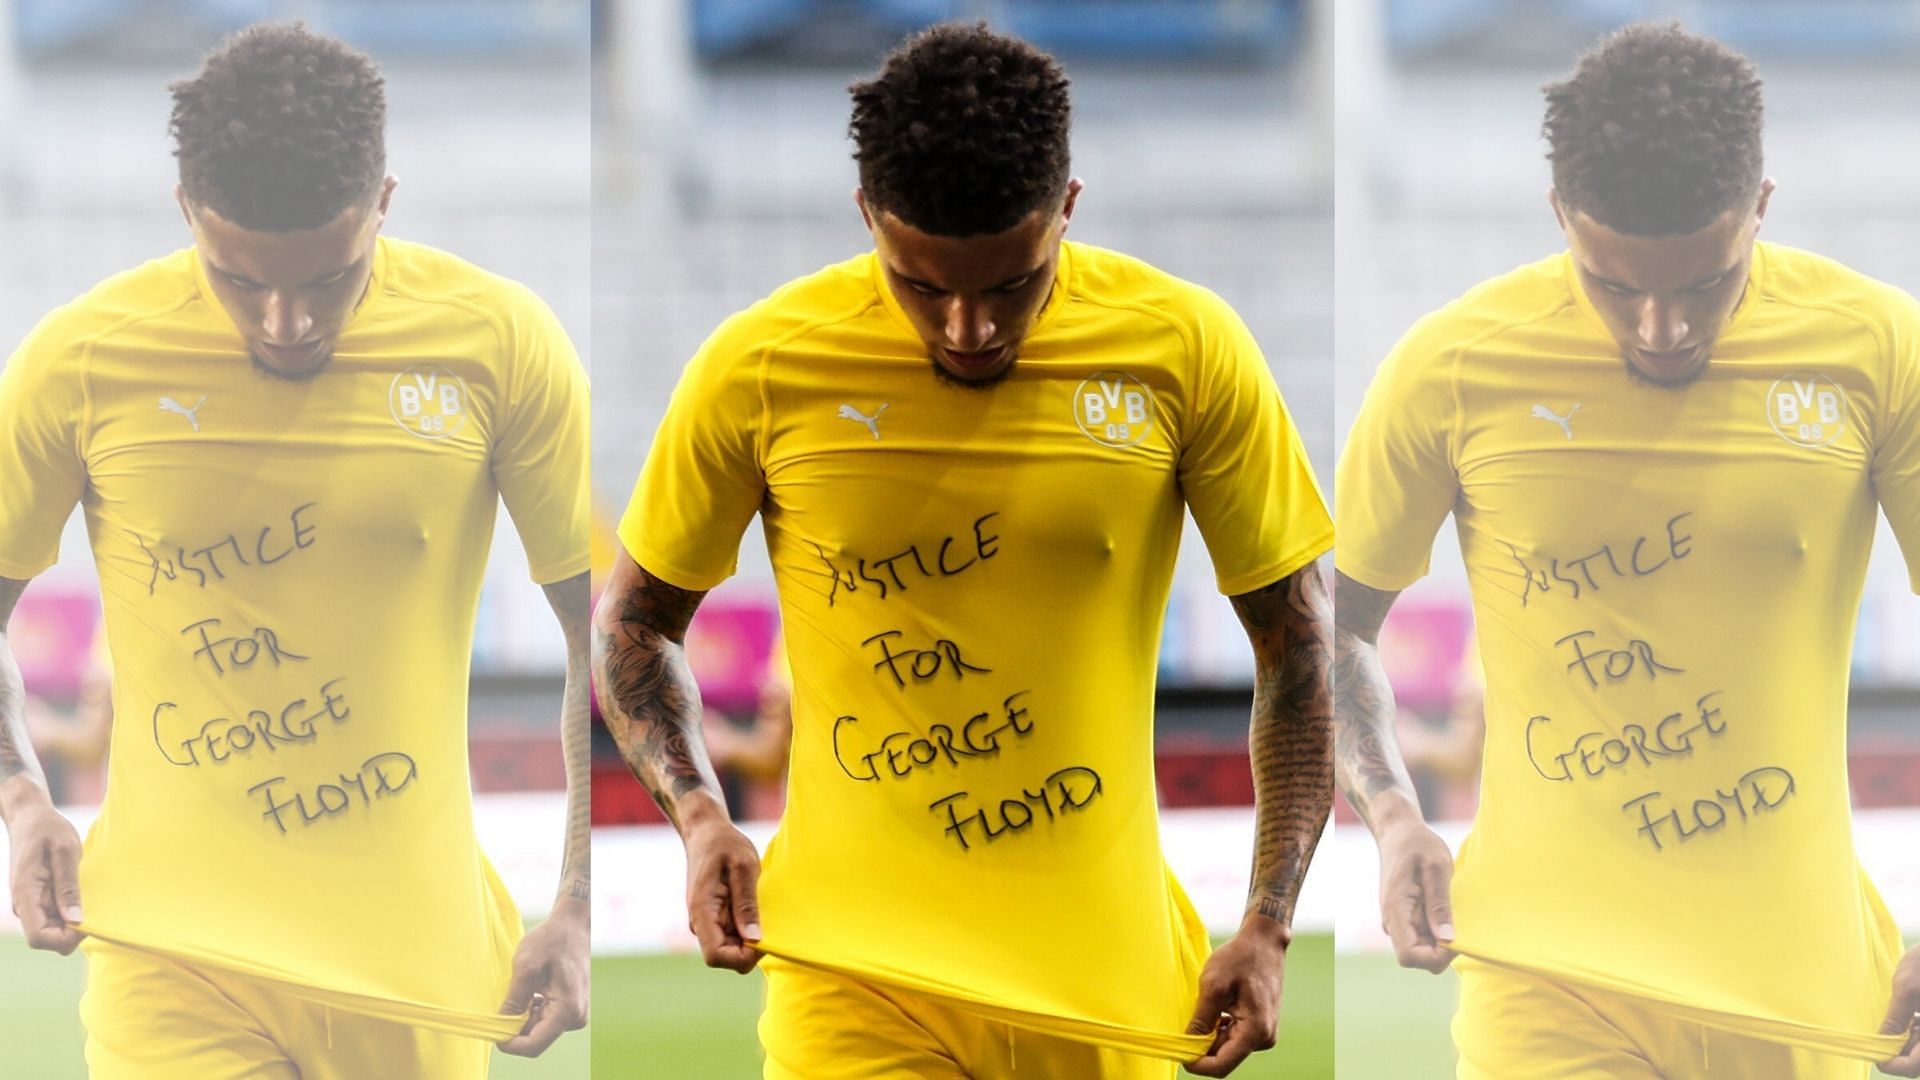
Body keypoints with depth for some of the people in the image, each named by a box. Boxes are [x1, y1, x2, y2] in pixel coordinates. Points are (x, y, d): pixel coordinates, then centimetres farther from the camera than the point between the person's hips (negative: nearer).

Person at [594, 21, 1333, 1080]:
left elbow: (1295, 638, 5)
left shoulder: (1185, 349, -4)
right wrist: (699, 815, -8)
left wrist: (1268, 927, -2)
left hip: (1106, 974, 1)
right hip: (856, 966, -1)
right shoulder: (761, 367, -5)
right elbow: (634, 619, 9)